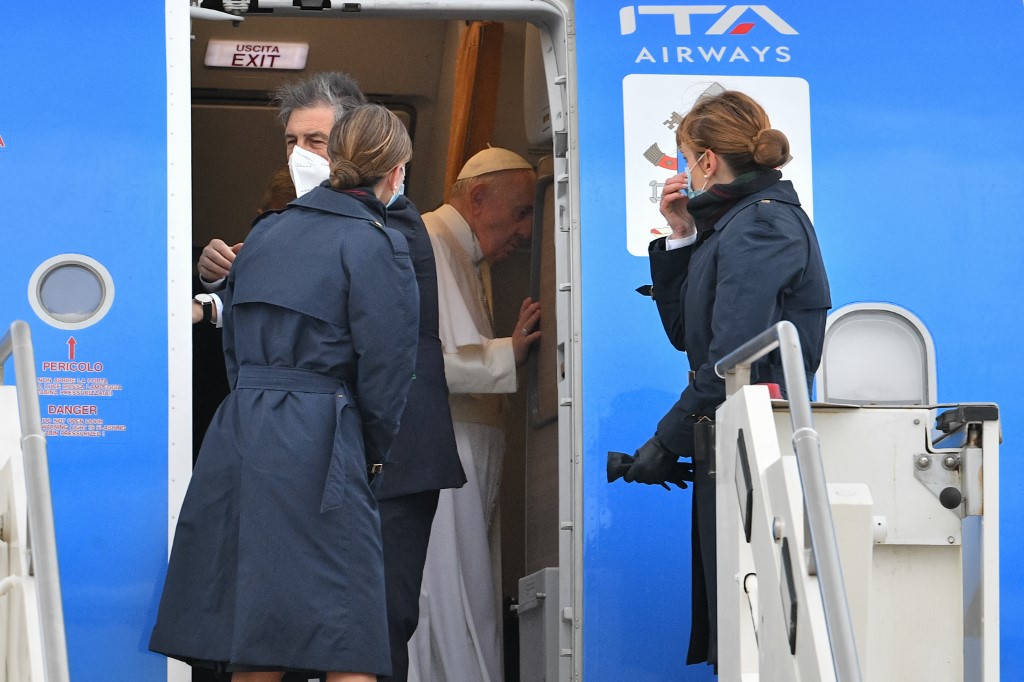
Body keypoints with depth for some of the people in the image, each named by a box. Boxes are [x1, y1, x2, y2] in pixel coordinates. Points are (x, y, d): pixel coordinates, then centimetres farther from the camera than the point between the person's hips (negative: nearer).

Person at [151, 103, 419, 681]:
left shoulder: (266, 231, 16)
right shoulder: (378, 244, -4)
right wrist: (374, 454, 9)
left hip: (237, 435, 7)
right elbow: (386, 366, -6)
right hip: (317, 451, -6)